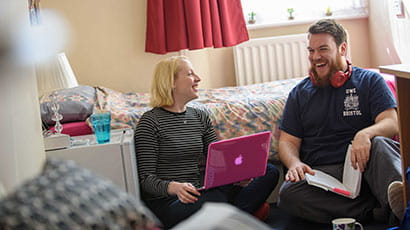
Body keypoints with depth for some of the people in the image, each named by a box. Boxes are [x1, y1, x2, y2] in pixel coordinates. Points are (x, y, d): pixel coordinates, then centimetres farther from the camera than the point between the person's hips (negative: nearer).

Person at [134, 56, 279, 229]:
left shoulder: (201, 117, 15)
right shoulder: (150, 122, -5)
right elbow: (146, 179, -9)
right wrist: (174, 187, -29)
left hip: (201, 193, 8)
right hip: (167, 203, -8)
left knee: (269, 172, -6)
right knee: (215, 199, -40)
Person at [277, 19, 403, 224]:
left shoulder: (370, 80, 14)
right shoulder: (300, 93, 20)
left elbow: (392, 124, 1)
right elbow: (287, 141, 15)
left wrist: (365, 134, -23)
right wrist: (294, 163, -9)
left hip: (363, 168, -1)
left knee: (378, 144, -33)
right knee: (288, 194, -31)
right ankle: (380, 210, -31)